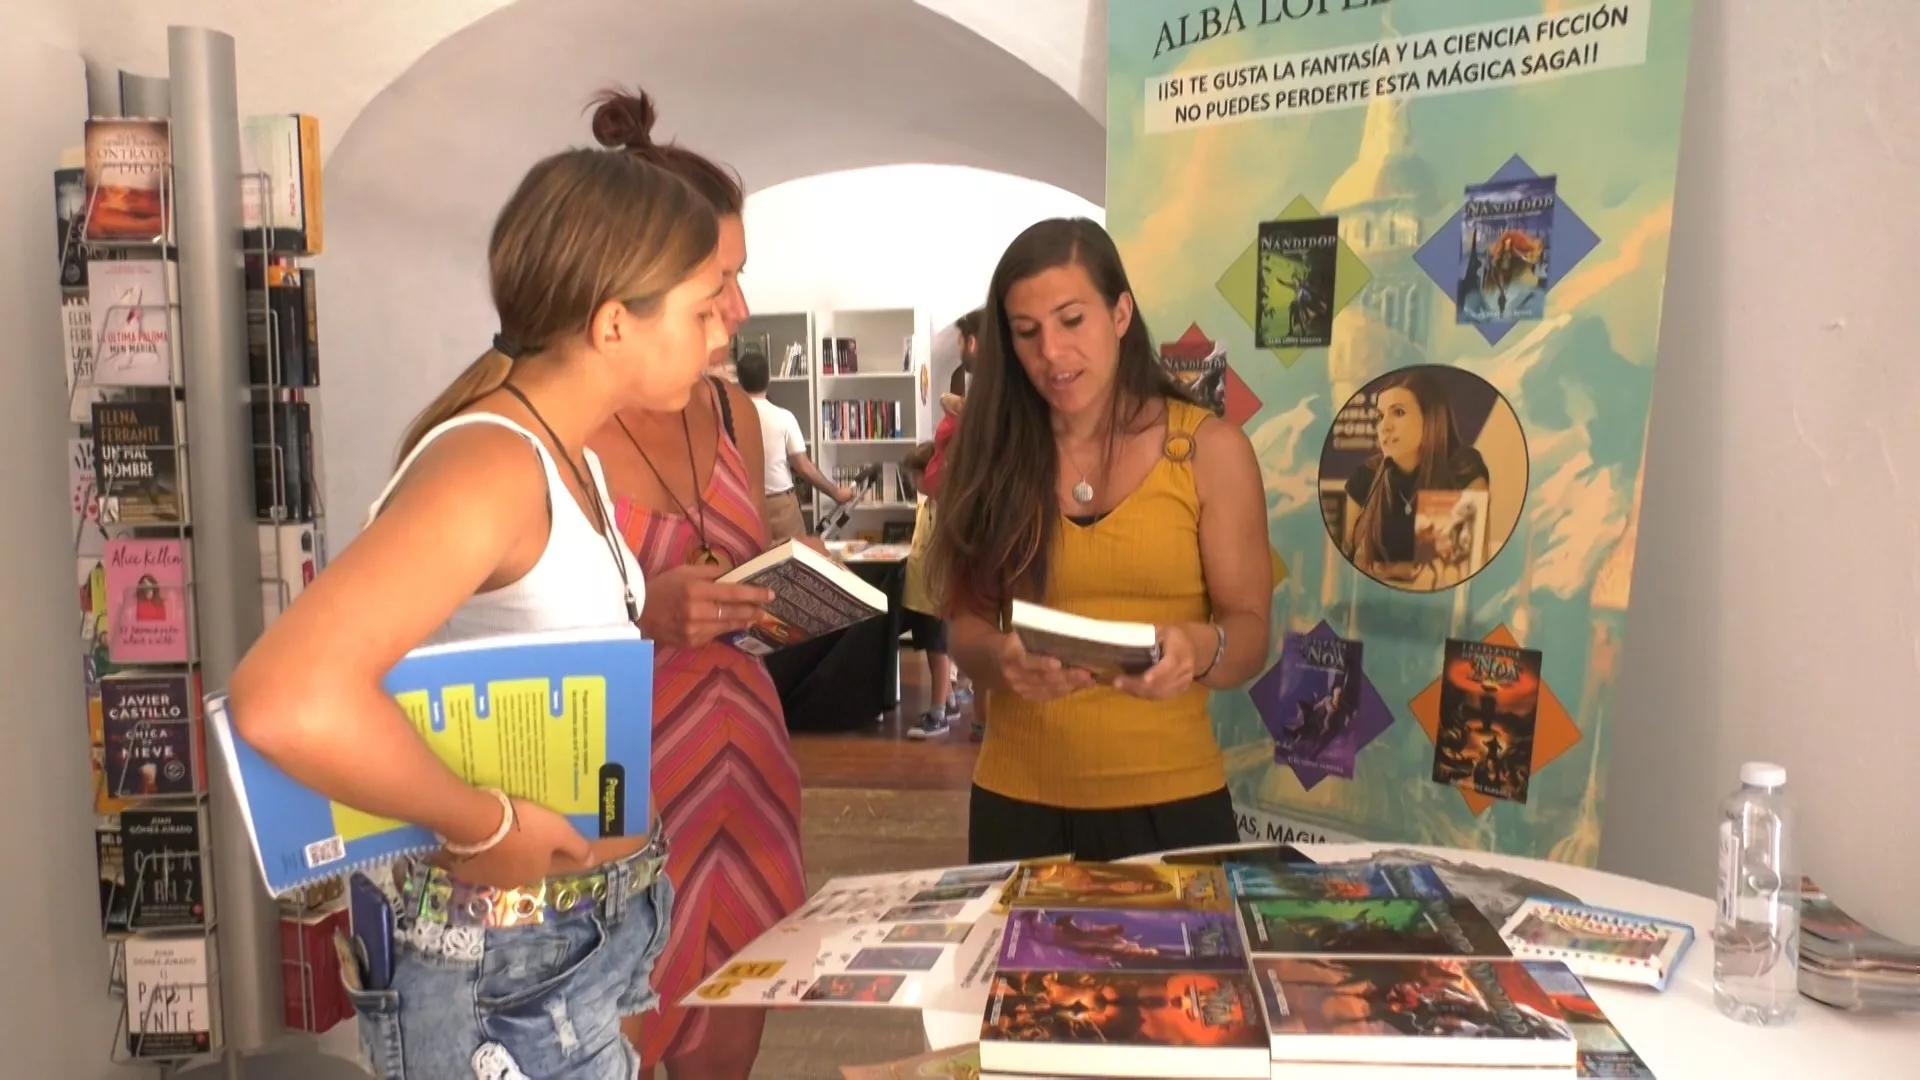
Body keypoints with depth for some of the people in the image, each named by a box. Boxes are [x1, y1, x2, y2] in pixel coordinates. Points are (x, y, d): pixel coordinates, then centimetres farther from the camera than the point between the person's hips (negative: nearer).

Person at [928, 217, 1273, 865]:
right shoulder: (995, 453, 2)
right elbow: (967, 623, 2)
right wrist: (1002, 659, -20)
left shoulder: (1209, 449, -3)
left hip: (1167, 801, -1)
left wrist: (1200, 649, -25)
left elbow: (1250, 633, -3)